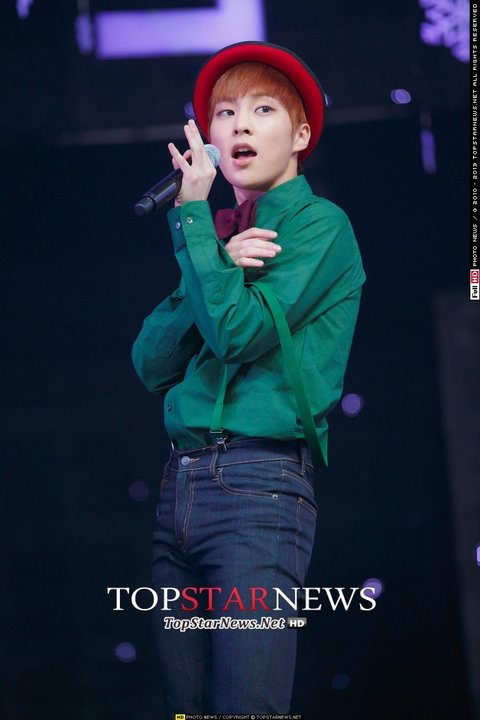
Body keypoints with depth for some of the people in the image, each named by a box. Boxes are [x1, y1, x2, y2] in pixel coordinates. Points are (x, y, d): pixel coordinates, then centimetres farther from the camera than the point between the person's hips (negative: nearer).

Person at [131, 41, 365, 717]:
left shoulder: (319, 224, 1)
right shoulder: (215, 232, 21)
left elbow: (240, 332, -13)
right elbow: (152, 363, 10)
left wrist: (193, 215, -7)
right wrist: (220, 265, -3)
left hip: (260, 481, -7)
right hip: (181, 483, 7)